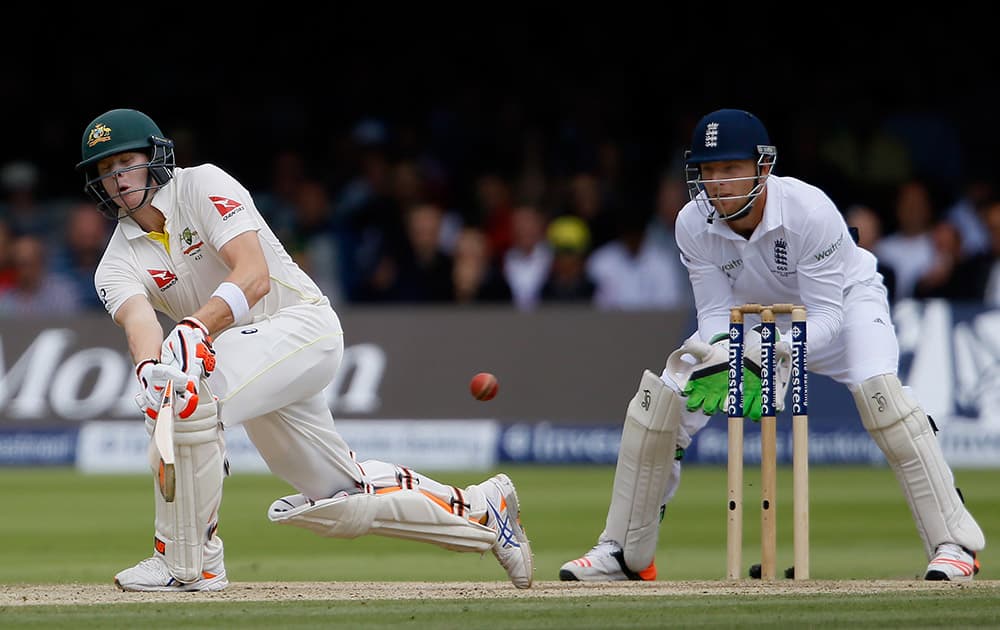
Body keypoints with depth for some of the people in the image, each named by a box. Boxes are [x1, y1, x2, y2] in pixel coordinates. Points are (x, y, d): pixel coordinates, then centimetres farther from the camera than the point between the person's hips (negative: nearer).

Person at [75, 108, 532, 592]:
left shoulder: (203, 186, -11)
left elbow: (255, 276, -25)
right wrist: (148, 367, -45)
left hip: (302, 321, -7)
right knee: (337, 500, 10)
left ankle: (188, 562, -25)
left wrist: (194, 328, -43)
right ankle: (481, 510, 29)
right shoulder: (117, 266, 3)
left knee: (186, 395, -32)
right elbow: (138, 319, -21)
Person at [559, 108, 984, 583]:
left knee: (876, 386, -33)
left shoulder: (810, 211, -35)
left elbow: (825, 317, -32)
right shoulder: (693, 224, -23)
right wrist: (723, 356, -41)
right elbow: (715, 313, -19)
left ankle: (954, 542, -28)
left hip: (843, 301, -4)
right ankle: (624, 551, 5)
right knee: (662, 393, -10)